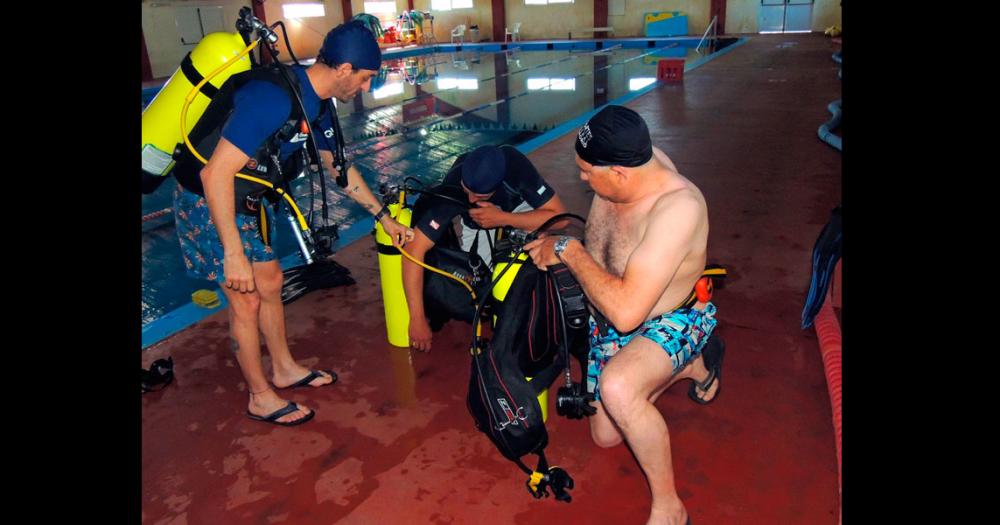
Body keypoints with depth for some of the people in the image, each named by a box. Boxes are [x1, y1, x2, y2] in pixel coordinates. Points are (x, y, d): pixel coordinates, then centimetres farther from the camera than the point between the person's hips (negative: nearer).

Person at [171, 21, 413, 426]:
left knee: (270, 282, 16)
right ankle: (261, 398, 18)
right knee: (247, 299, 0)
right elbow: (216, 173, -33)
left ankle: (284, 369, 36)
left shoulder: (316, 107, 0)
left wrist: (384, 218, 17)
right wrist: (234, 253, -30)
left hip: (243, 201, 9)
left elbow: (340, 168, 15)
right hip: (206, 200, -9)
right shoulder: (274, 97, -31)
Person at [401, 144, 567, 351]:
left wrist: (502, 219, -46)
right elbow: (414, 249, -42)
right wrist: (418, 319, -44)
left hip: (518, 207, 0)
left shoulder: (515, 165, -40)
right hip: (476, 218, 1)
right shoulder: (452, 188, -40)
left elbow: (558, 215, -34)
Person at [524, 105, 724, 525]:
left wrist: (569, 251, -33)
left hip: (671, 321, -7)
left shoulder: (678, 206, -37)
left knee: (616, 387, -41)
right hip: (607, 322, 8)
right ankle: (692, 366, 37)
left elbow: (626, 311, -42)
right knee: (605, 436, 20)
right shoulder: (632, 157, -16)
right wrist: (554, 247, -4)